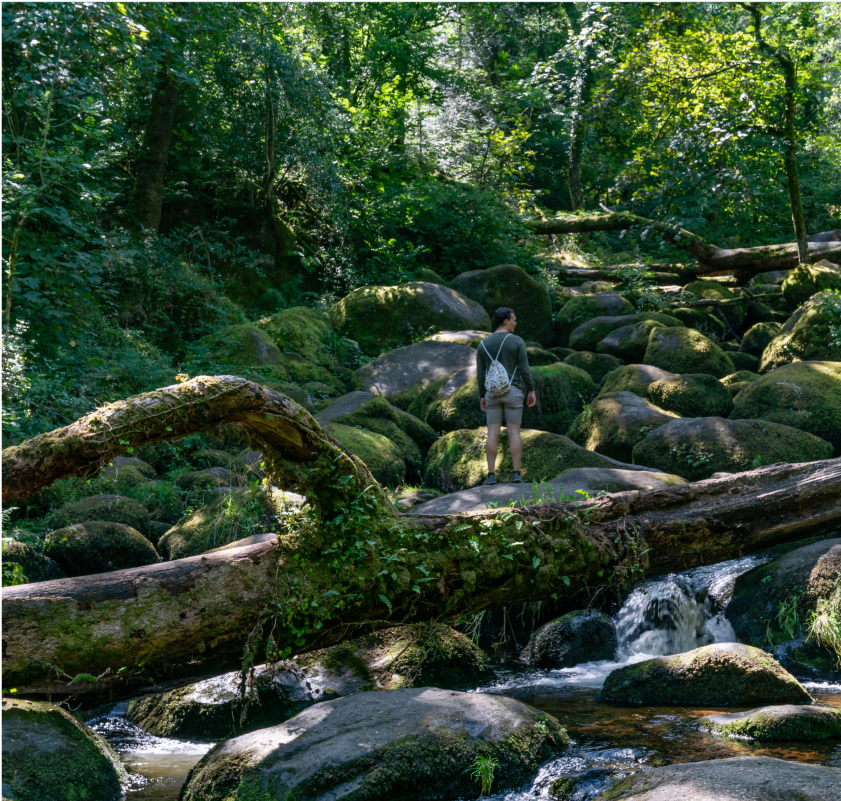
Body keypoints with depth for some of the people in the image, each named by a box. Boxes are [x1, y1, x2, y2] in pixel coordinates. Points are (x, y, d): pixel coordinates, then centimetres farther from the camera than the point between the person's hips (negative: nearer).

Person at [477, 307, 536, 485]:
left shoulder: (483, 344, 4)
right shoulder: (517, 341, -5)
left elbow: (480, 373, 4)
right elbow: (524, 369, -8)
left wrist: (482, 396, 11)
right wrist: (532, 391, 0)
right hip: (513, 392, -2)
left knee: (493, 434, 2)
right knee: (514, 433, 1)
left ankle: (491, 476, -3)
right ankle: (516, 474, -3)